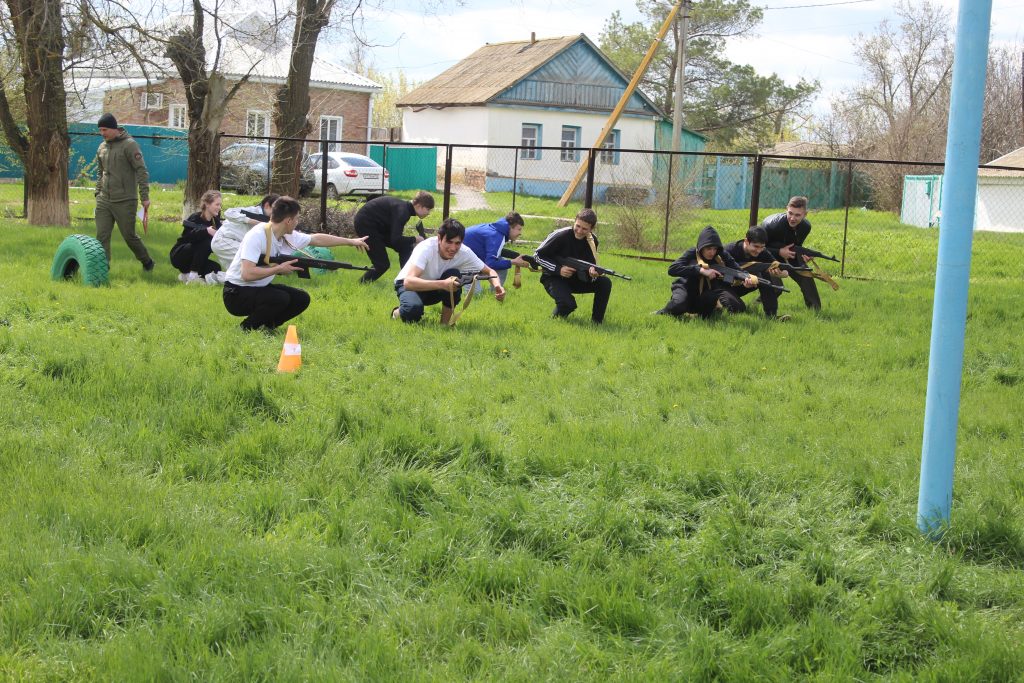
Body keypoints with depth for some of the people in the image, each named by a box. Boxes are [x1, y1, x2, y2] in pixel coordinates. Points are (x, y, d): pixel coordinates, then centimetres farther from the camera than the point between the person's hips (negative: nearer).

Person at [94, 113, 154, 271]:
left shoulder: (129, 145, -9)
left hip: (124, 202, -6)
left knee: (130, 236, 3)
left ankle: (147, 262, 23)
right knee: (102, 236, -2)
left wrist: (144, 197, -16)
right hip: (104, 201, 6)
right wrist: (98, 193, 14)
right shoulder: (102, 147, 11)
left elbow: (142, 171, -12)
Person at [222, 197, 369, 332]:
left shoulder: (288, 236, -1)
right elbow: (247, 274, -34)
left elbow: (317, 239, 15)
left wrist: (351, 241, 20)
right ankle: (247, 328, -7)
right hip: (237, 293, -8)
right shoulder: (257, 236, -26)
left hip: (260, 288, 9)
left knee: (301, 299, -2)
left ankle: (266, 326, 10)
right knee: (281, 298, -29)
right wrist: (279, 268, -25)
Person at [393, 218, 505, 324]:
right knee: (413, 309, -38)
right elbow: (408, 282, -45)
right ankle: (397, 313, 0)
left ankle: (445, 323, -10)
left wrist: (497, 286, -33)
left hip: (435, 289, 4)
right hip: (409, 285, -4)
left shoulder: (464, 252, -21)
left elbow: (489, 271, -8)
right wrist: (442, 284, -58)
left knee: (453, 275, -28)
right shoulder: (426, 248, -34)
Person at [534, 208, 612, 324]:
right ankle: (556, 318, 2)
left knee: (605, 283, -15)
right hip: (554, 278, -5)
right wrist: (558, 269, -26)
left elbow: (591, 264, 0)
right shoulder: (560, 236, -22)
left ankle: (597, 322, -4)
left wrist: (592, 272, -26)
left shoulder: (592, 240, -6)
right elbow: (538, 255, -15)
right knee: (568, 304, -33)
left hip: (576, 279, 6)